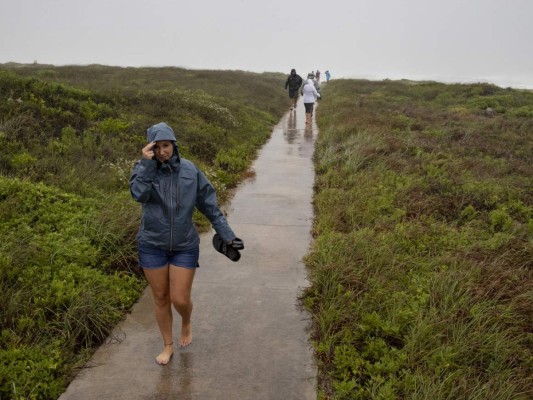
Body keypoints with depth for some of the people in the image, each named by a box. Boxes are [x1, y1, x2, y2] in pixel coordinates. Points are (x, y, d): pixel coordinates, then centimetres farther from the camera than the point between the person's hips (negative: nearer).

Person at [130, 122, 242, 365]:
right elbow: (138, 194, -26)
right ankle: (168, 346, 34)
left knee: (180, 299, 0)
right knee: (160, 299, 12)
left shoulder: (190, 170, -5)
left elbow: (209, 205, 0)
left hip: (185, 246, 0)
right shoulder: (144, 168, -6)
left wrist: (226, 233, 0)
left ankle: (187, 323, 37)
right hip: (152, 245, 1)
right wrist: (147, 163, -28)